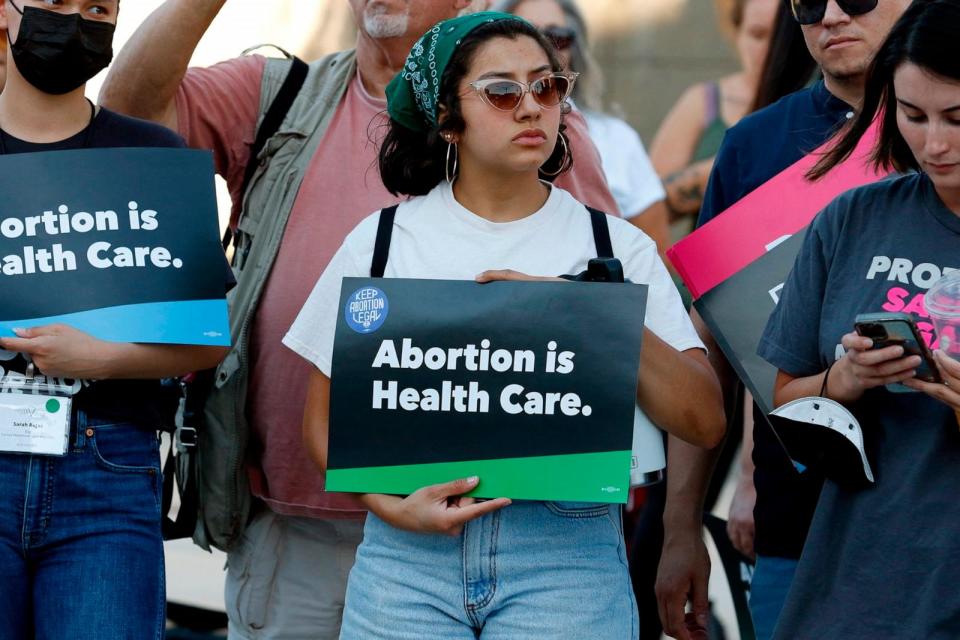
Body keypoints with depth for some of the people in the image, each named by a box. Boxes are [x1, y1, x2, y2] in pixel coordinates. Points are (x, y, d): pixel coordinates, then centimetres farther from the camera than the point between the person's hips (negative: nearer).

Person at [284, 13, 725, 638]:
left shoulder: (616, 246, 5)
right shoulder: (383, 240, 7)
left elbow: (705, 422, -3)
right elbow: (326, 418, 9)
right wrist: (392, 506, -9)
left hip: (569, 556, 0)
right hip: (409, 550, 1)